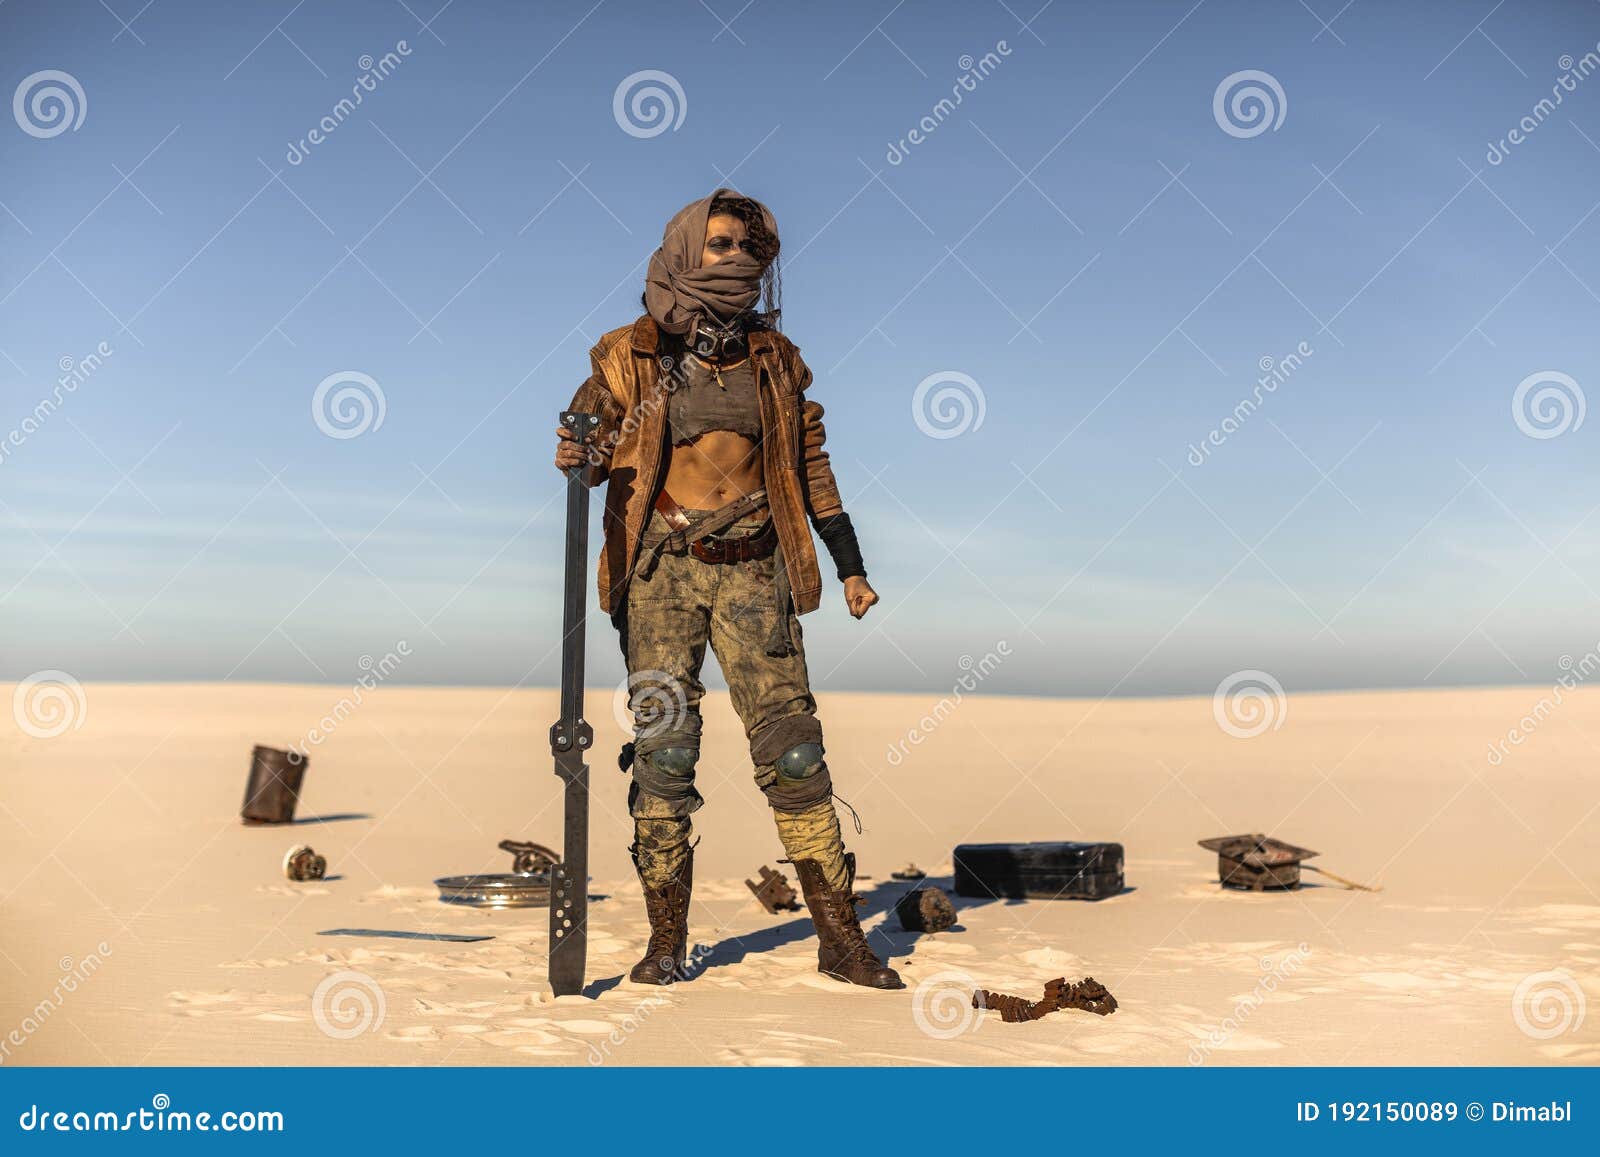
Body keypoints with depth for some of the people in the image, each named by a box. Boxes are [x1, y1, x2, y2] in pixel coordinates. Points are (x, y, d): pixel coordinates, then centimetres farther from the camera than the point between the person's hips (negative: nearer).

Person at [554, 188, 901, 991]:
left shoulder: (774, 358, 12)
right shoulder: (631, 356, 4)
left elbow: (810, 465, 16)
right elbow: (590, 437, 8)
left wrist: (849, 566, 14)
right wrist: (577, 458, -17)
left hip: (753, 567, 2)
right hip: (662, 568, -1)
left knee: (791, 749, -4)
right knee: (663, 751, -3)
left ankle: (841, 939, 2)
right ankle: (666, 942, 7)